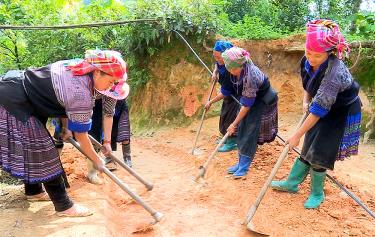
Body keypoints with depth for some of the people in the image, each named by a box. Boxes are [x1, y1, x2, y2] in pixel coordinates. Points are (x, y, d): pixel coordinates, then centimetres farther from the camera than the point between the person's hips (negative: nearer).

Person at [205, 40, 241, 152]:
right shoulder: (222, 62, -14)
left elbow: (225, 92, -31)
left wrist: (210, 102, -23)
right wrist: (215, 72, -6)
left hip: (237, 94, -9)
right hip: (230, 93, 9)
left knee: (230, 116, -4)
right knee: (225, 114, 16)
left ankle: (232, 143, 13)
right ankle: (227, 138, 33)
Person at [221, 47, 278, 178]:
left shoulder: (249, 77, -36)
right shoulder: (239, 69, -15)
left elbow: (247, 105, -28)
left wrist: (234, 124, -20)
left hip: (263, 102, -8)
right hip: (251, 99, 8)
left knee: (250, 133, -8)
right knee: (242, 129, 5)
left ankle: (244, 167, 4)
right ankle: (241, 163, 15)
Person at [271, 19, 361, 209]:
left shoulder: (334, 71, -37)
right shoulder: (307, 60, -14)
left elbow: (319, 109, -35)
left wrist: (297, 135, -32)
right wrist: (306, 101, -9)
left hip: (342, 113, -7)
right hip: (325, 108, 7)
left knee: (319, 152, -3)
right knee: (309, 146, 13)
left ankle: (317, 194, 19)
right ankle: (292, 182, 25)